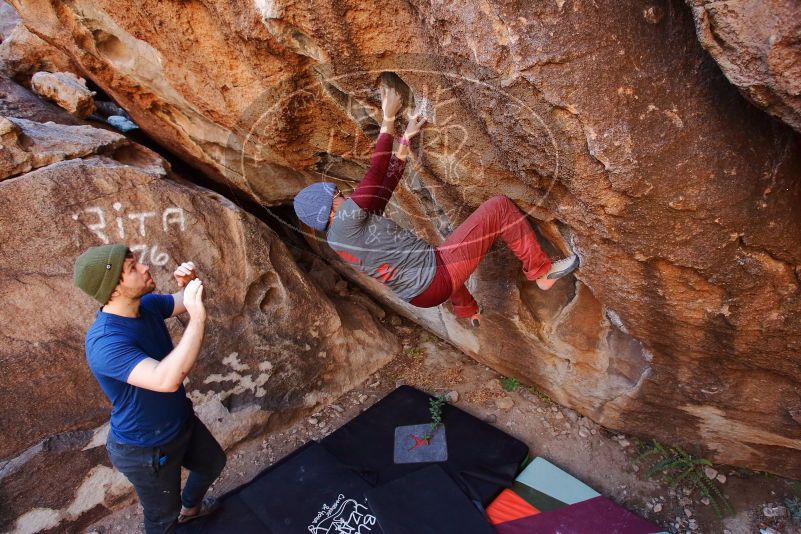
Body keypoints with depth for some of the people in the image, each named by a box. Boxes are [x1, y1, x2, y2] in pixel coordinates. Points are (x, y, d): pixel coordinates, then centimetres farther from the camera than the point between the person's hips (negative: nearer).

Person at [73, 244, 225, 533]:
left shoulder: (147, 304, -13)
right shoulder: (105, 343, -37)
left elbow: (186, 302, 5)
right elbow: (167, 380, -51)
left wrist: (190, 284, -19)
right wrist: (197, 318, -49)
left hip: (181, 422, 8)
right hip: (146, 448, -8)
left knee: (213, 462, 32)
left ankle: (189, 506, 62)